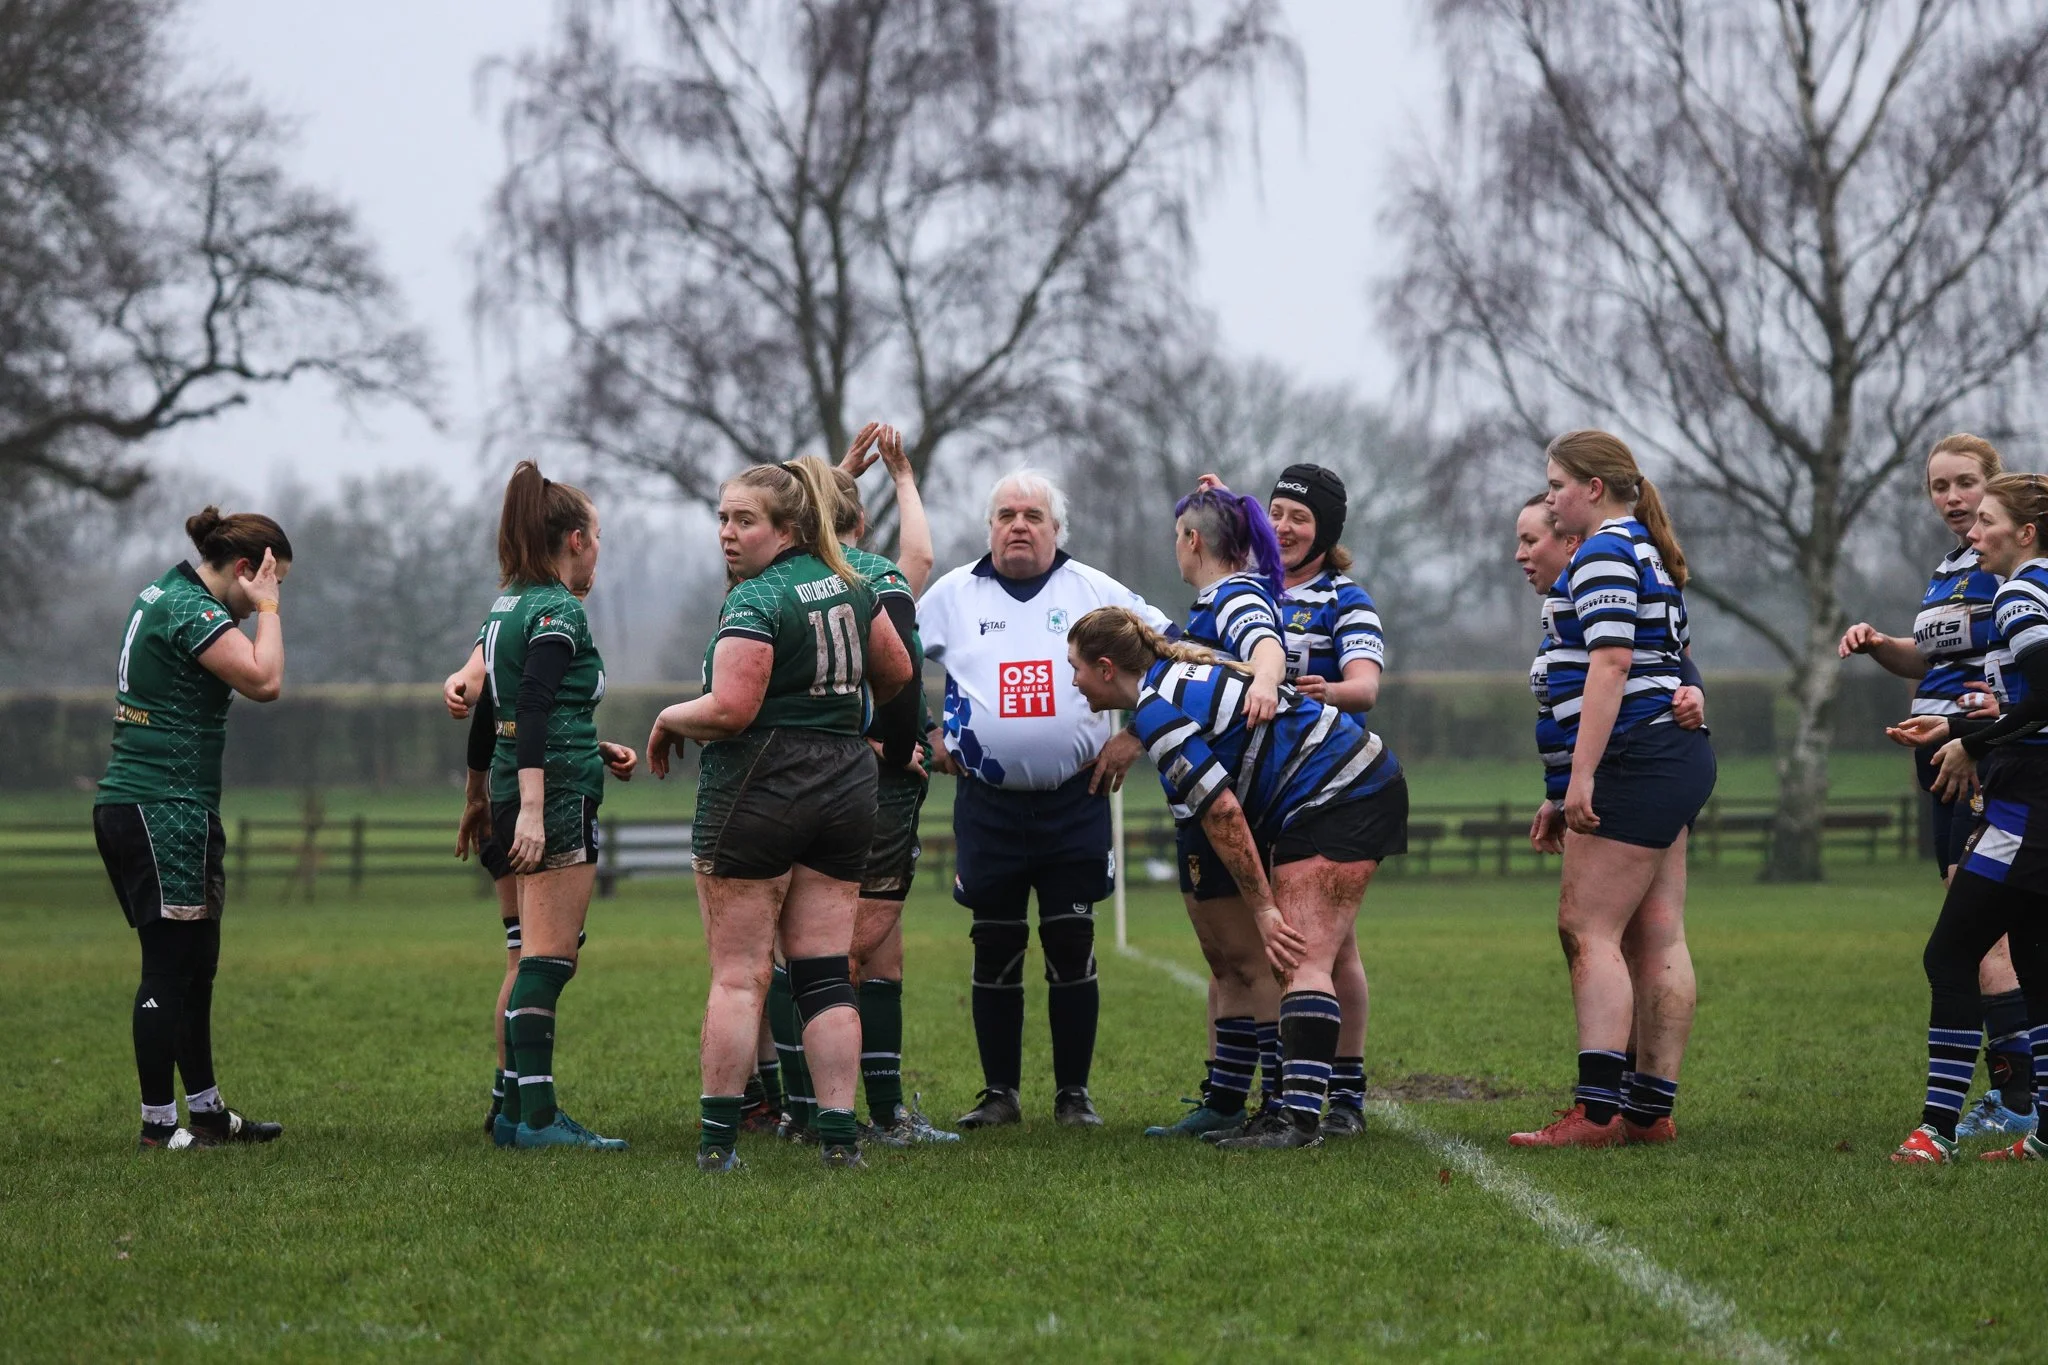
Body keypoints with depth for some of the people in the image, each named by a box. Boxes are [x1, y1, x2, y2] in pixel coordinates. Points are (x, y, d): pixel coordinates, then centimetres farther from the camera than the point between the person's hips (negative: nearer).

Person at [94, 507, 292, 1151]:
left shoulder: (161, 595, 16)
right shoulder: (193, 611, -16)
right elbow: (265, 680, -24)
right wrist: (265, 605, -13)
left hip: (128, 803, 11)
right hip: (165, 812, -11)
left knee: (194, 965, 15)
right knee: (169, 968, -6)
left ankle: (206, 1110, 22)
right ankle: (158, 1125, -3)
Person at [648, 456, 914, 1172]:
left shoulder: (756, 601, -13)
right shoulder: (849, 585, 11)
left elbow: (728, 710, -21)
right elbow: (896, 672, 23)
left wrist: (667, 721, -3)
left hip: (757, 792, -7)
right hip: (846, 785, 7)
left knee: (737, 974, -2)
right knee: (826, 971, 5)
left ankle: (718, 1137, -1)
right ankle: (839, 1134, 0)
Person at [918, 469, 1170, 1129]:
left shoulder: (1095, 591, 3)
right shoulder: (954, 594, 6)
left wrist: (1135, 734, 2)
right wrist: (926, 734, 8)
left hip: (1075, 800, -1)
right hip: (987, 803, 1)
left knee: (1071, 947, 0)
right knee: (995, 949, 3)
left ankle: (1074, 1094, 8)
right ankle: (999, 1093, 11)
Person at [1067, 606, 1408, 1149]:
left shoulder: (1156, 709, -16)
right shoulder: (1176, 673, 14)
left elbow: (1222, 812, -19)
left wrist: (1263, 908, -16)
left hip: (1341, 793, -10)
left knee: (1302, 959, -18)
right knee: (1291, 958, 7)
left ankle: (1299, 1119, -27)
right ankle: (1294, 1105, 6)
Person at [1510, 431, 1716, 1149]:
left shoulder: (1604, 552, -8)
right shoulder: (1646, 553, 23)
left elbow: (1611, 663, -20)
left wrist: (1582, 775, -23)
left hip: (1637, 760, -10)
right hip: (1676, 755, 10)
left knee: (1587, 929, -12)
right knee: (1659, 940, 7)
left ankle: (1596, 1110, -18)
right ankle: (1652, 1109, 7)